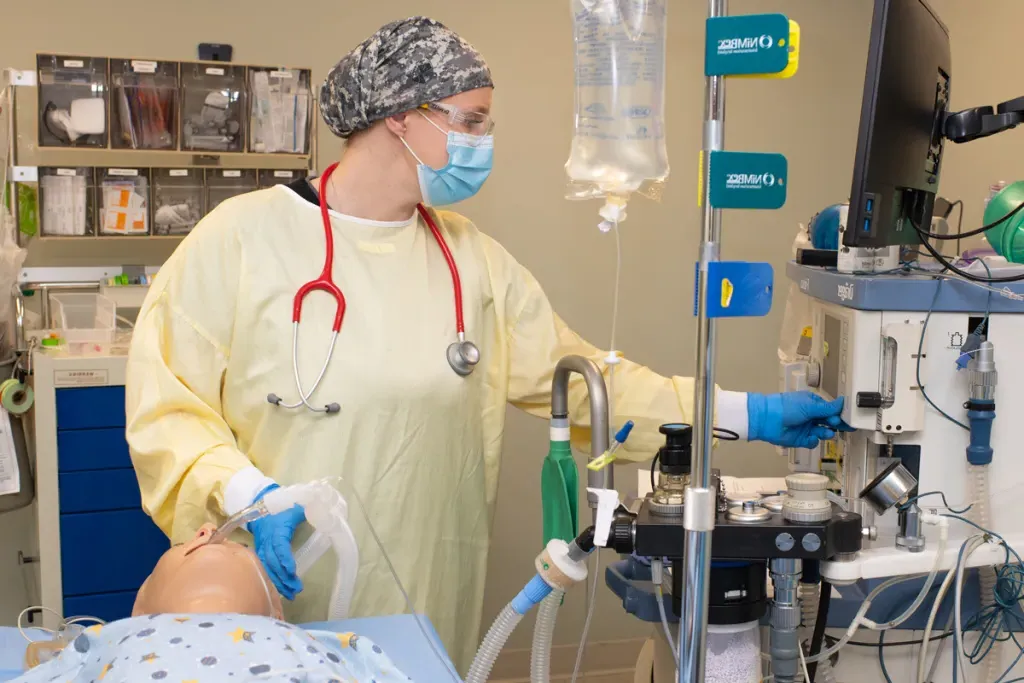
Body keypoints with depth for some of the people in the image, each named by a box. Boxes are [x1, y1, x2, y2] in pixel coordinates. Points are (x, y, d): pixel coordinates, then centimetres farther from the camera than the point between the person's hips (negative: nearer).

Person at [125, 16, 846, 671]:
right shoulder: (242, 237, -8)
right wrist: (248, 495, -23)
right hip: (271, 597, -3)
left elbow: (578, 374, 4)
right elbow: (165, 406, -7)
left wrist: (745, 413, 0)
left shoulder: (474, 261, 6)